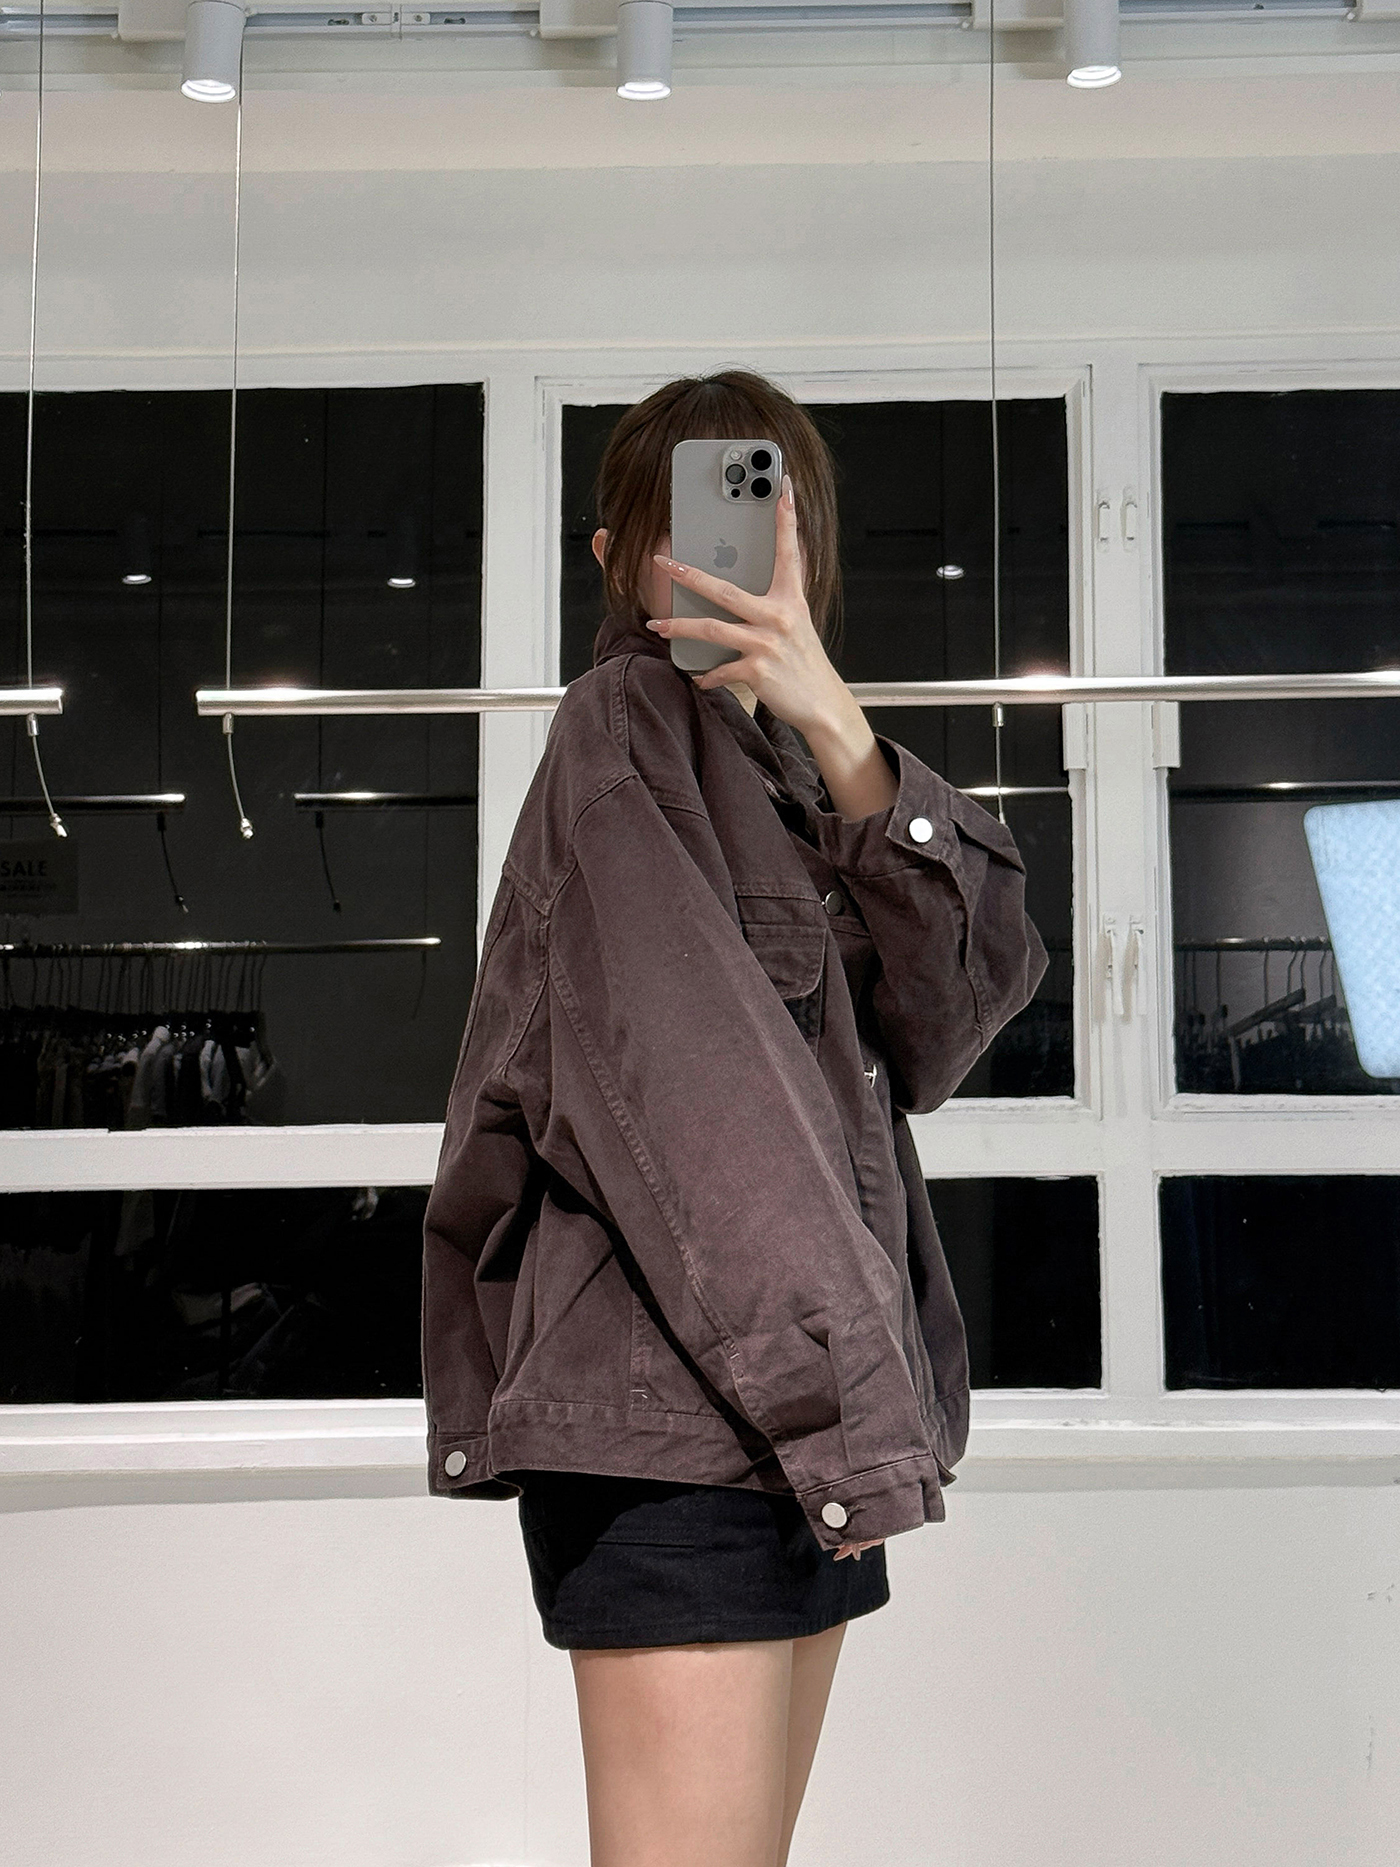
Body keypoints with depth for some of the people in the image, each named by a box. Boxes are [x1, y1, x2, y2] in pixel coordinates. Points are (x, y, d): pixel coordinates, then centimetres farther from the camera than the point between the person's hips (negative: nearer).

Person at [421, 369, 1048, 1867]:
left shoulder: (781, 763, 21)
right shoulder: (623, 732, -3)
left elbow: (961, 1005, 3)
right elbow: (685, 1081, -14)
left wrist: (840, 734, -11)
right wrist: (841, 1399, -20)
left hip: (810, 1412, 8)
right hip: (681, 1408, -8)